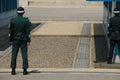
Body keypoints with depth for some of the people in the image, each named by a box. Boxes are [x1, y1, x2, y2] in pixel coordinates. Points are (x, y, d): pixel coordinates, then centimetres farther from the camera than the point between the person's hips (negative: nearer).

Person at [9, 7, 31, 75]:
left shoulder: (12, 20, -4)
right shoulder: (26, 21, -9)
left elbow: (11, 31, 0)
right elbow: (28, 32, -10)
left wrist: (11, 40, 9)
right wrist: (28, 41, -5)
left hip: (15, 40, 1)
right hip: (23, 40, -1)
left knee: (14, 55, 6)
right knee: (24, 55, 4)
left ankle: (13, 70, 6)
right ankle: (25, 70, 4)